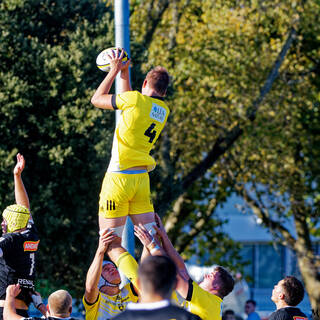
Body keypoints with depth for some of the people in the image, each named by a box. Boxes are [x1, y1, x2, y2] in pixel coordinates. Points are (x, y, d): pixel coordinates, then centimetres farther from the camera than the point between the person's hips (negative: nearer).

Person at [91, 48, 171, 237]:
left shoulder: (137, 99, -9)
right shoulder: (164, 110, 9)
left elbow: (97, 99, 6)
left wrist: (114, 70, 14)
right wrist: (124, 73, 29)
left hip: (119, 177, -6)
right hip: (142, 178, 6)